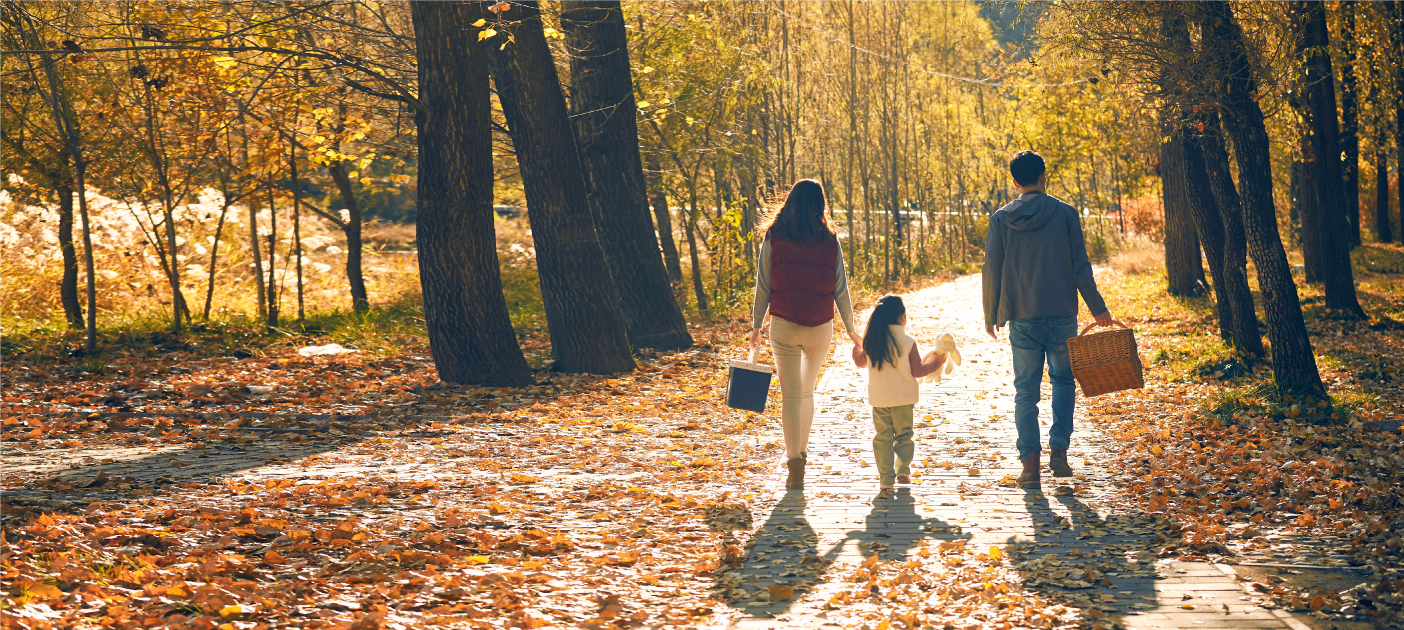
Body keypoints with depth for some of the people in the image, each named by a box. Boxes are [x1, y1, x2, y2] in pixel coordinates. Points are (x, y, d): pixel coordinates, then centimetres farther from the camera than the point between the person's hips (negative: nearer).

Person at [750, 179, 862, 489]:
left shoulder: (773, 240, -4)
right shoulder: (829, 242, -1)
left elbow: (763, 287, -2)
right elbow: (840, 289, 1)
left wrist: (756, 326, 8)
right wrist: (850, 328, 12)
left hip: (784, 326, -2)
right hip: (821, 326, 2)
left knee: (791, 395, 1)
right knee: (807, 391, 21)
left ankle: (795, 463, -8)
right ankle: (800, 451, 33)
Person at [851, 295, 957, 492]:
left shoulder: (871, 341, -2)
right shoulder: (908, 343, -12)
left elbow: (861, 361, 15)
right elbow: (918, 371, -7)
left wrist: (856, 346, 35)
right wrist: (936, 361, 7)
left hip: (879, 399, 2)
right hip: (903, 398, -2)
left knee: (883, 437, 7)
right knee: (904, 435, 15)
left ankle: (886, 478, 5)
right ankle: (903, 470, 13)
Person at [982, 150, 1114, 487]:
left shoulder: (1001, 219, 1)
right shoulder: (1064, 214, -2)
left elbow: (992, 271, 3)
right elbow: (1080, 266, -3)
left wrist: (990, 314, 13)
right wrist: (1098, 308, 5)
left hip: (1021, 318, 1)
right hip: (1062, 314, -1)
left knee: (1026, 390, 6)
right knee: (1063, 380, 16)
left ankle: (1030, 462, 2)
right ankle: (1059, 450, 5)